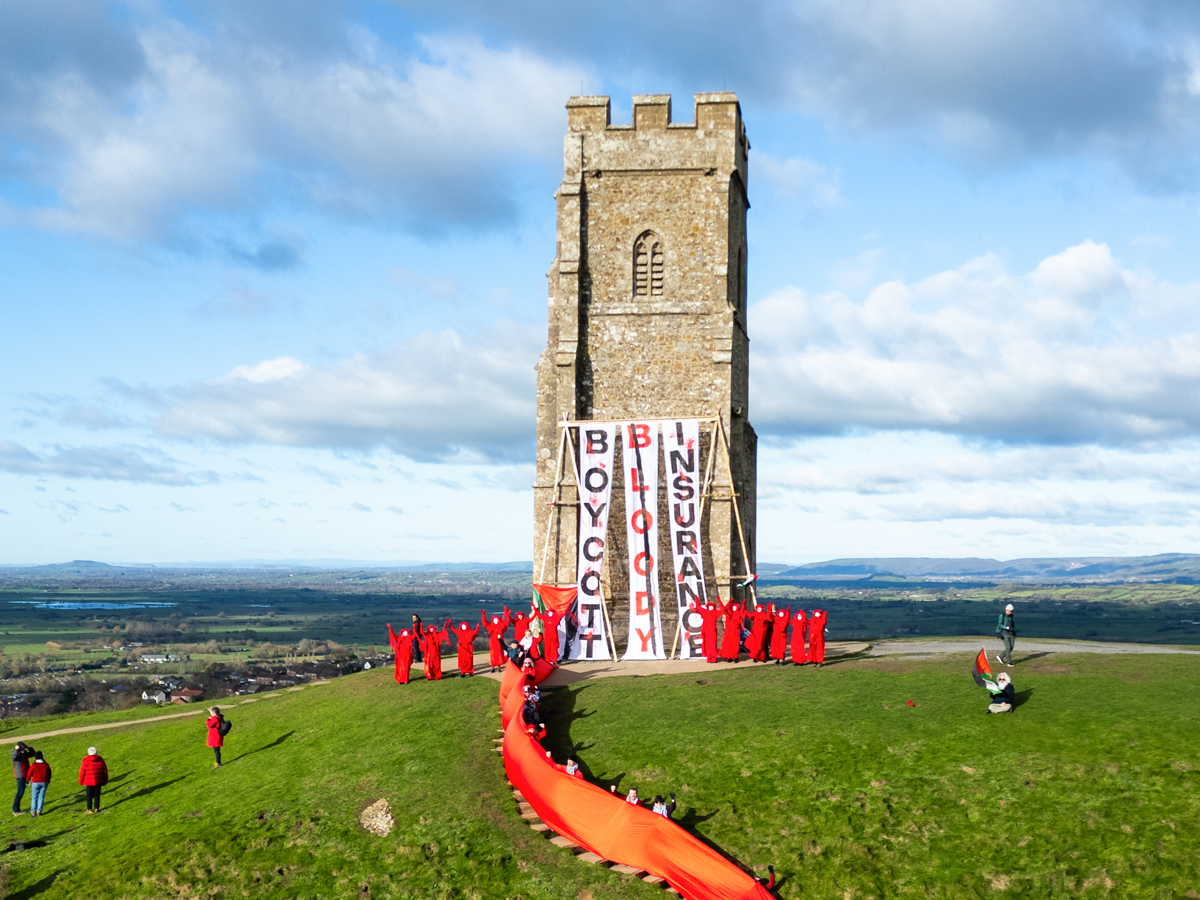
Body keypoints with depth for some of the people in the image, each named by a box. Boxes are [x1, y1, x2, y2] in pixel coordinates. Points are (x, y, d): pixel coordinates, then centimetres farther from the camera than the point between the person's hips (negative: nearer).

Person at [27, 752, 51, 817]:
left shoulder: (33, 765, -13)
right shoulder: (46, 765, -2)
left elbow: (29, 774, -5)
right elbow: (49, 774, 9)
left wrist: (27, 781, 13)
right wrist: (48, 780, 25)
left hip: (35, 783, -2)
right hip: (44, 782, 2)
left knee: (34, 797, 6)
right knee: (41, 797, 6)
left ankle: (33, 811, 4)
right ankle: (39, 810, 2)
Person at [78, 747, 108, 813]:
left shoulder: (86, 761, -10)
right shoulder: (100, 760, -1)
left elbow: (82, 771, -6)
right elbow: (105, 770, 5)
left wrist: (81, 781, 7)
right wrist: (105, 780, 16)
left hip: (89, 782, -2)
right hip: (98, 781, 2)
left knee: (89, 796, 8)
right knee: (97, 795, 11)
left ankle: (89, 809, 11)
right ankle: (96, 808, 14)